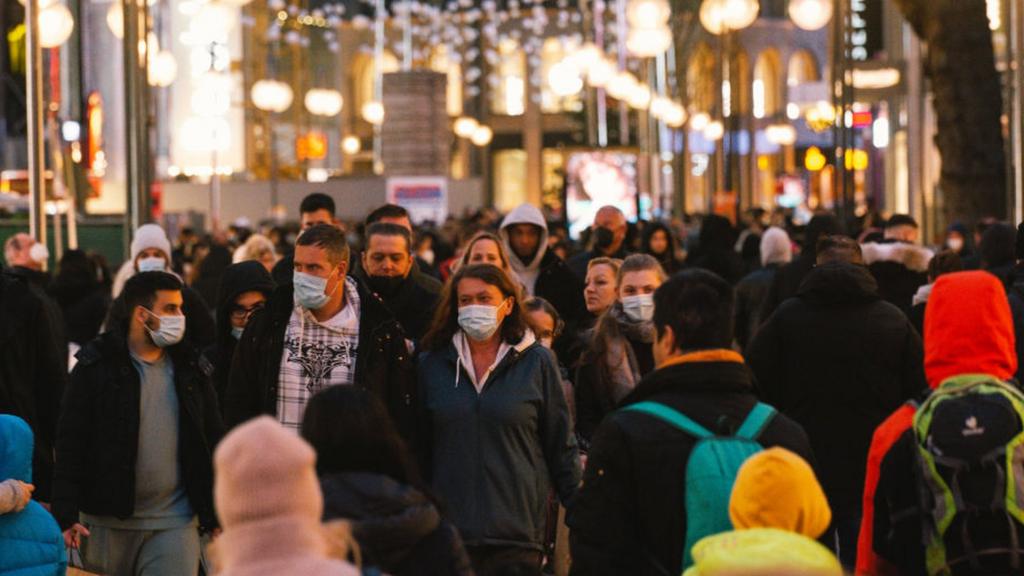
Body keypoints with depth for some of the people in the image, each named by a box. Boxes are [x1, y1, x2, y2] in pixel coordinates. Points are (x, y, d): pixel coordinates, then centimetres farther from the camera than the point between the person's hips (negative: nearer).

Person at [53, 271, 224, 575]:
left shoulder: (189, 368, 7)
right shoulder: (97, 367, -3)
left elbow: (214, 442, 12)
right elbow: (70, 444, -4)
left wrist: (215, 516, 9)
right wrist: (65, 516, -11)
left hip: (175, 523, 2)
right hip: (107, 524, -1)